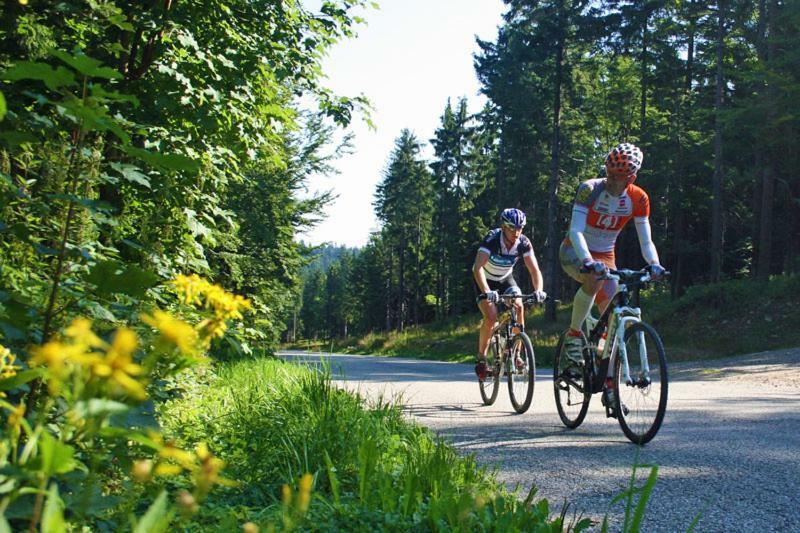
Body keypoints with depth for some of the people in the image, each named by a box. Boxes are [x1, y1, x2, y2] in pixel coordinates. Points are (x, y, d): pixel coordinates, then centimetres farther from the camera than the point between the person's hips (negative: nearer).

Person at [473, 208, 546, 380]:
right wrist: (487, 292, -55)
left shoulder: (523, 243, -21)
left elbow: (535, 270, -21)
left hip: (505, 279, 3)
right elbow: (477, 267, -42)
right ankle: (481, 357, -3)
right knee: (491, 317, -23)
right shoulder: (492, 239, -32)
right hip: (485, 280, -3)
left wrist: (538, 290, -41)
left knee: (518, 307, -21)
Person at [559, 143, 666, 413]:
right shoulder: (589, 189, -21)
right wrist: (588, 260, -47)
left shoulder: (638, 199, -10)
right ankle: (574, 334, -17)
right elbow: (576, 230, -31)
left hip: (605, 256, 4)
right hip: (574, 252, -4)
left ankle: (609, 386, 1)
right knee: (594, 278, -38)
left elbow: (645, 241, -8)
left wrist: (654, 263, -30)